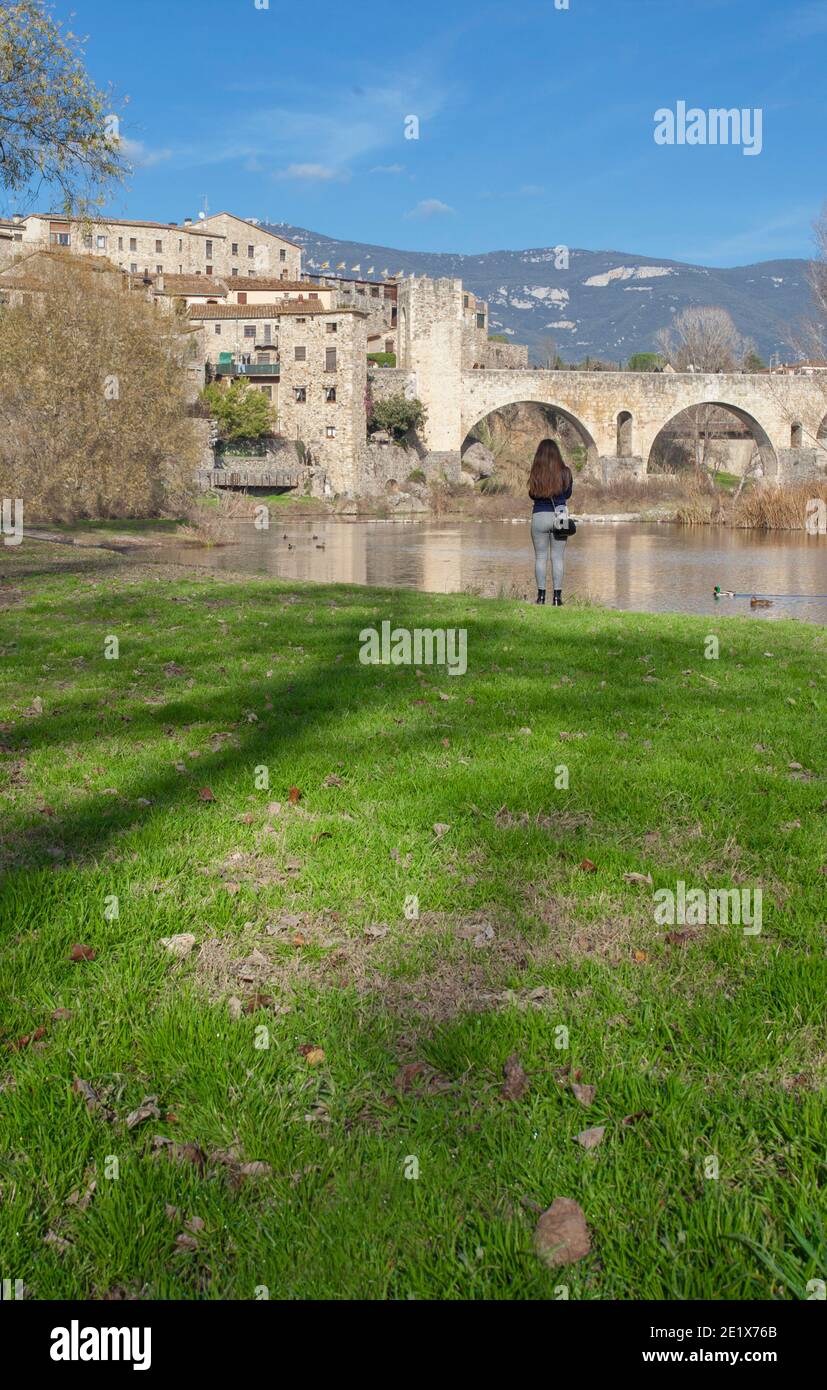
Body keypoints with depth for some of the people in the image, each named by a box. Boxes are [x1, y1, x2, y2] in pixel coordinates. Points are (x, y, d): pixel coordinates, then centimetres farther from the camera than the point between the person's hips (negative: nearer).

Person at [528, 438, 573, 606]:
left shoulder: (536, 473, -6)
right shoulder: (565, 472, -3)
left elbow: (532, 495, 6)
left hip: (539, 516, -1)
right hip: (559, 516, 1)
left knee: (540, 556, 8)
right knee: (558, 557, 5)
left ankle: (541, 595, 5)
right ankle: (557, 596, 3)